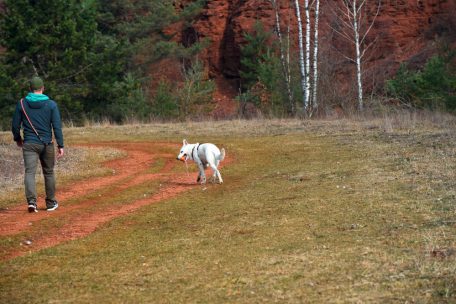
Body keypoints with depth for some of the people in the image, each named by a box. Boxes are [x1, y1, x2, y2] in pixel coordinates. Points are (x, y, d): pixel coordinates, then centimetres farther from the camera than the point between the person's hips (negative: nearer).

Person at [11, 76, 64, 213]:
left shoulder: (22, 104, 0)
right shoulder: (51, 104, -2)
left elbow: (15, 125, 4)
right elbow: (57, 126, -6)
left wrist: (17, 139, 22)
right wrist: (60, 145, -2)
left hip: (29, 144, 0)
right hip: (47, 145, 1)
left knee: (29, 172, -6)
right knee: (48, 173, 15)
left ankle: (31, 201, -26)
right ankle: (51, 203, 25)